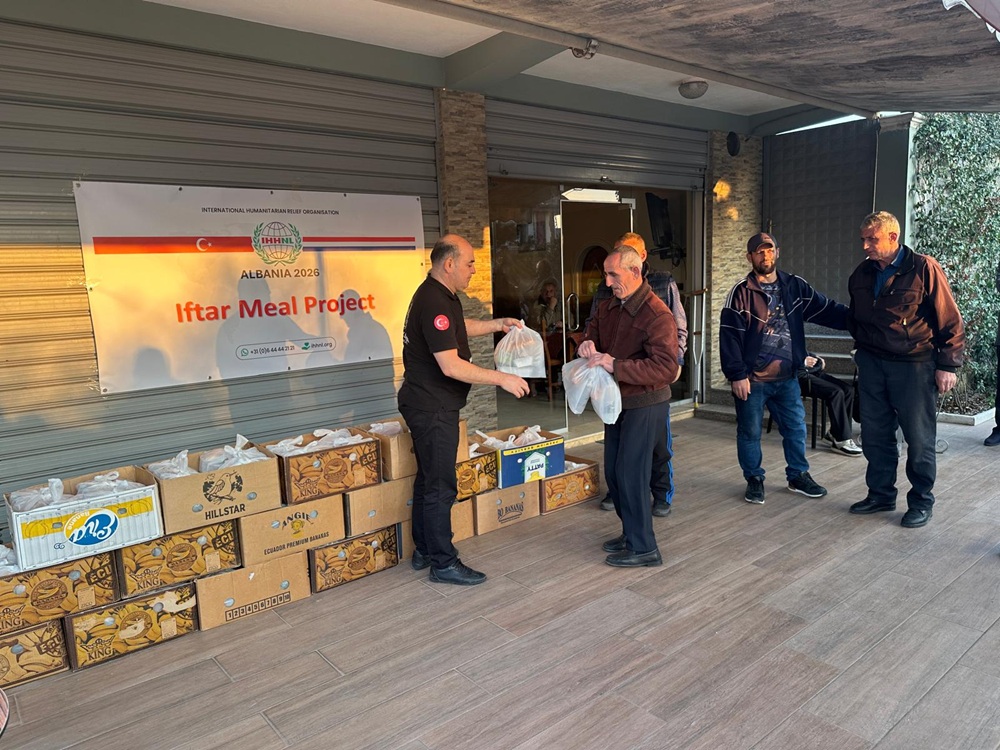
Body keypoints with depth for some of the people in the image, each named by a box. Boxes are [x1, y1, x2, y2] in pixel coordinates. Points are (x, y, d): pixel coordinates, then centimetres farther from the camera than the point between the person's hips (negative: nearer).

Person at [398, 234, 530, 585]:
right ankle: (443, 563, 9)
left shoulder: (441, 295, 11)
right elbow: (451, 366, -28)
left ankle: (424, 550, 31)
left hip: (429, 404, 11)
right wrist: (502, 379, -22)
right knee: (440, 486, -2)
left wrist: (498, 324, 19)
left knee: (428, 478, 18)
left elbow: (460, 328, 30)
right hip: (432, 407, -11)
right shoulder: (434, 303, -23)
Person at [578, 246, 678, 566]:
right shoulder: (608, 307, 5)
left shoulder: (657, 315, -21)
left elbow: (667, 369, -28)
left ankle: (643, 548, 10)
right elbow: (592, 332, 16)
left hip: (645, 404, -9)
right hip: (617, 401, 9)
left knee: (630, 474, -5)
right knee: (613, 472, 14)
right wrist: (587, 344, -10)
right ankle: (631, 533, 31)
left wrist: (616, 366, -33)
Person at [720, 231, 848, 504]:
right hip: (752, 379, -4)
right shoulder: (742, 292, -9)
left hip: (787, 377, 4)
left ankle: (798, 476, 31)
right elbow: (729, 336, -12)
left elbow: (827, 310, 5)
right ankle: (754, 479, 24)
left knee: (796, 428, 13)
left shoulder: (795, 286, 4)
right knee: (750, 432, 7)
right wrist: (737, 375, -15)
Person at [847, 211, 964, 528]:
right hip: (872, 365, 5)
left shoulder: (924, 268, -10)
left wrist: (948, 365, -9)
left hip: (914, 365, -5)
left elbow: (950, 320, -8)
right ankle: (881, 494, 24)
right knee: (875, 435, 10)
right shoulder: (862, 274, 6)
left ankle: (921, 502, 17)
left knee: (919, 438, 3)